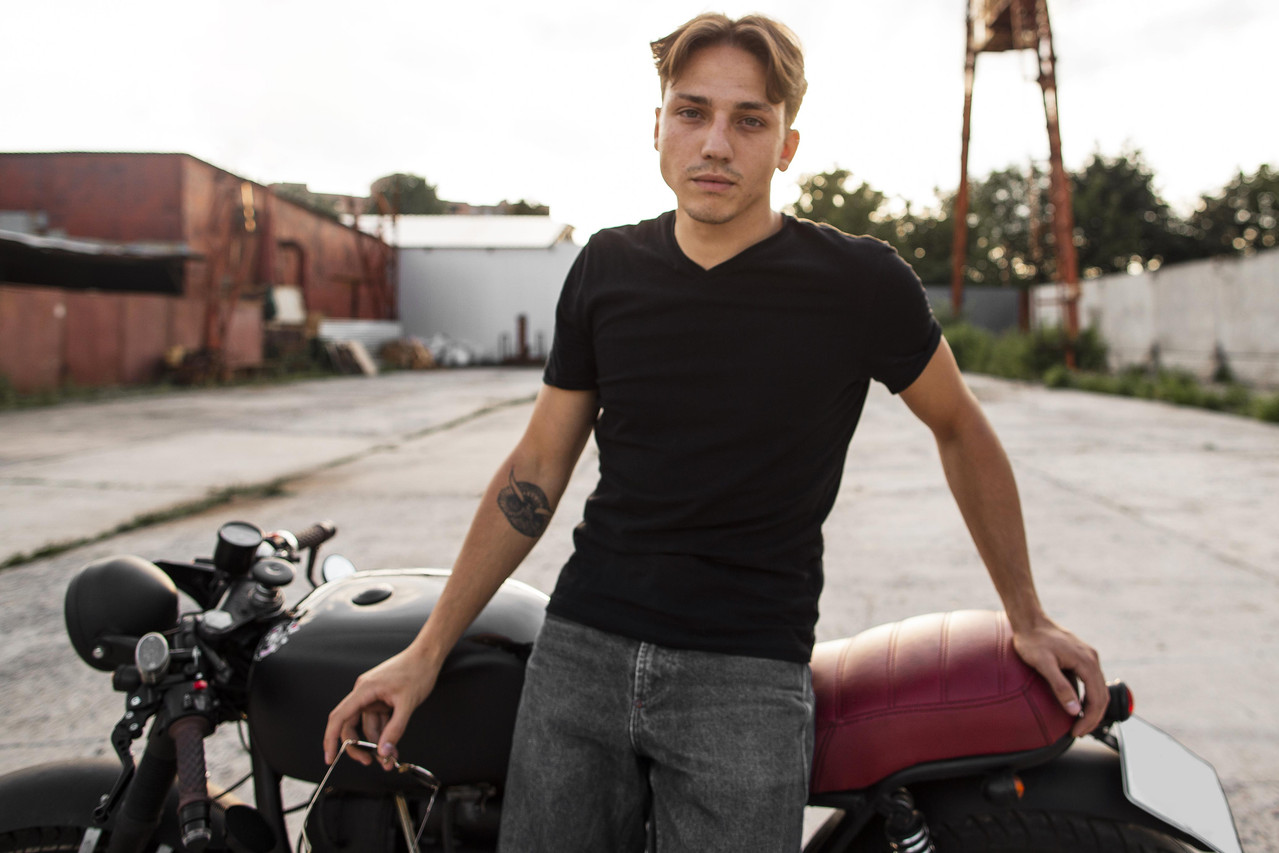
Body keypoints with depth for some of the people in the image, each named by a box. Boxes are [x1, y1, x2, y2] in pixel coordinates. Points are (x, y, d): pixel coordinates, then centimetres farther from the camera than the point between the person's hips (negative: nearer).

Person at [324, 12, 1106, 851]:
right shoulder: (608, 268, 4)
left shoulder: (860, 283, -6)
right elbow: (535, 471, 9)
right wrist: (426, 654, 7)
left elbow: (963, 431, 9)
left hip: (746, 677, -2)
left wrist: (1028, 620, 13)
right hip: (579, 651, 3)